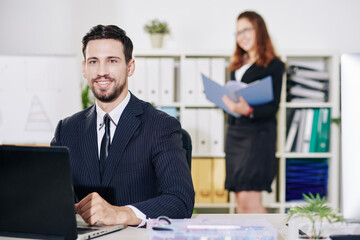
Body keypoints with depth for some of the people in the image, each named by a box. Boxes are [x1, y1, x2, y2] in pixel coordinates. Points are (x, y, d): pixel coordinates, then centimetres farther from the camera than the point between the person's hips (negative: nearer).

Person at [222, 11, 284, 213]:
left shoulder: (273, 66, -2)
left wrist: (249, 111, -26)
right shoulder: (237, 66, 19)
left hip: (259, 132, -7)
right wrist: (223, 99, 0)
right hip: (234, 131, 7)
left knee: (248, 198, -16)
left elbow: (273, 106, -10)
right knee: (240, 198, 5)